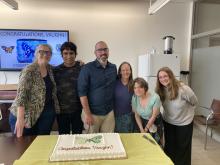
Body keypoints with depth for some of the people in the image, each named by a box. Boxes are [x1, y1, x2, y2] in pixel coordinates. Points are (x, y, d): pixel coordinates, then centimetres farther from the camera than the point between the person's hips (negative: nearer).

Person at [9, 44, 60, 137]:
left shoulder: (50, 69, 6)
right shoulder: (29, 71, -15)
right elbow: (21, 94, -21)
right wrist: (20, 119, -29)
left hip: (47, 115, 6)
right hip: (27, 115, -5)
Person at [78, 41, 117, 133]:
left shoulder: (113, 68, 5)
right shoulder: (87, 68, -9)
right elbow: (82, 92, -11)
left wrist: (113, 108, 10)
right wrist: (87, 114, -13)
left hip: (109, 113, 4)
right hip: (92, 113, -3)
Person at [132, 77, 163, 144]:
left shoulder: (155, 97, -29)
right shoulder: (134, 97, -16)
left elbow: (153, 117, -19)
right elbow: (137, 115, -4)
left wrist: (145, 130, -9)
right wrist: (141, 129, -8)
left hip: (155, 123, -3)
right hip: (143, 123, 3)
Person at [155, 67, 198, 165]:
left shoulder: (183, 89, -26)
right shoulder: (160, 90, -14)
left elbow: (194, 102, -8)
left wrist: (184, 111, 2)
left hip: (184, 123, -3)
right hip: (168, 122, 3)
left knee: (182, 148, 12)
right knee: (169, 147, 16)